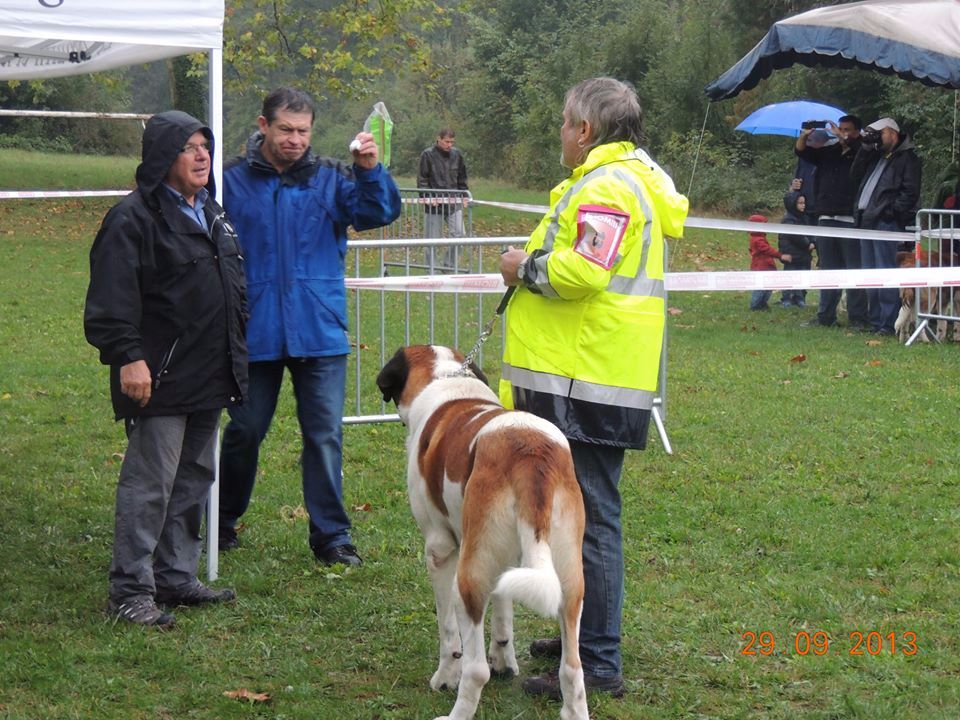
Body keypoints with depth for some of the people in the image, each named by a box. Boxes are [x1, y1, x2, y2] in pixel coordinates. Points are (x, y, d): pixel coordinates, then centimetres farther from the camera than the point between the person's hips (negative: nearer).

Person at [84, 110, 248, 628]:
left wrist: (235, 356, 25)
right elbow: (114, 299, -17)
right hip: (159, 378, -9)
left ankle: (176, 577, 24)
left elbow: (234, 289, 27)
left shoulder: (212, 213, 17)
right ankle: (130, 590, -1)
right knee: (149, 483, -7)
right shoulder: (134, 218, -11)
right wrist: (129, 358, -23)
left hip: (208, 378, 9)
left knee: (194, 480, 14)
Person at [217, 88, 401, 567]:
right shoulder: (232, 181, 0)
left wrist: (370, 170, -23)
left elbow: (379, 213, -8)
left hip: (320, 333, 1)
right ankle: (222, 521, 30)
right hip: (255, 332, -1)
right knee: (244, 431, 11)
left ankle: (330, 534, 11)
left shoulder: (330, 179, 4)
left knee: (325, 435, 2)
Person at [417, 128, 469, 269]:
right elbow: (422, 180, -4)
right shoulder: (428, 155, -4)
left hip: (454, 203, 4)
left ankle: (449, 266, 7)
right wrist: (428, 197, -14)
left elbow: (462, 178, 18)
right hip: (434, 204, -4)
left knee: (459, 234, -6)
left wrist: (464, 195, 9)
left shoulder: (456, 154, 9)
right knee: (433, 238, 1)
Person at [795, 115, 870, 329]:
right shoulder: (828, 152, 15)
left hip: (850, 221, -6)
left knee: (855, 271, -5)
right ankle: (826, 316, 17)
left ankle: (858, 318, -3)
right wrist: (805, 136, -8)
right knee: (828, 270, 11)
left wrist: (843, 140, -25)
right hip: (826, 219, 6)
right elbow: (801, 151, 12)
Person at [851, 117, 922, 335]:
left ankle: (888, 324, -11)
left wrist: (893, 211, -19)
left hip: (886, 222, -9)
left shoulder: (907, 158, -3)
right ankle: (874, 320, 17)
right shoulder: (876, 156, 22)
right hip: (867, 220, 9)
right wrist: (866, 148, 9)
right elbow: (855, 175, 15)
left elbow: (910, 191, -11)